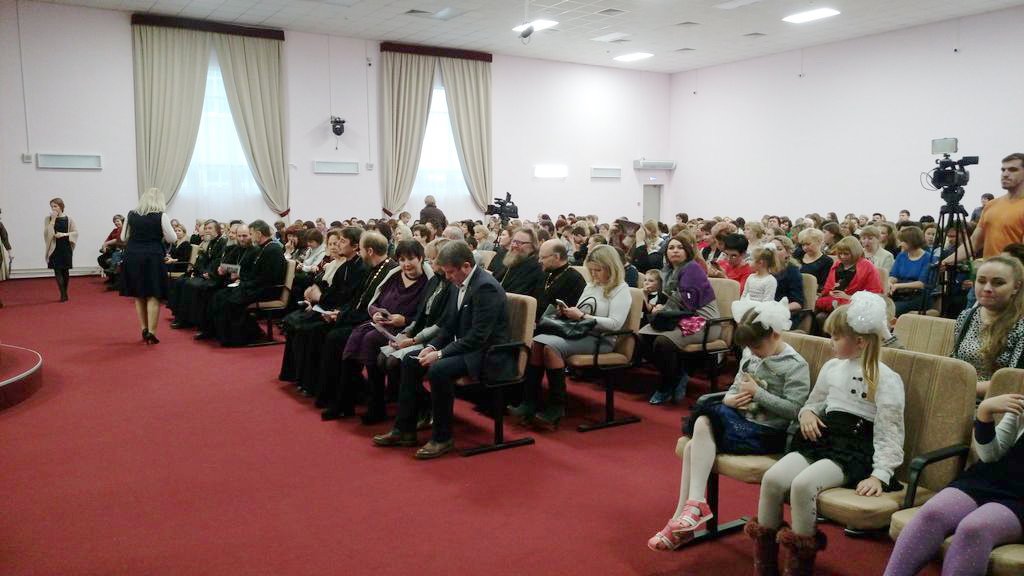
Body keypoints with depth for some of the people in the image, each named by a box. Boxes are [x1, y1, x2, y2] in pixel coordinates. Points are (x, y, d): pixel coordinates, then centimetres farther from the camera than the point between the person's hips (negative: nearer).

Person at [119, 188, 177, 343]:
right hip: (153, 257, -4)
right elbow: (171, 239, -4)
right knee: (153, 296, 0)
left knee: (139, 296, 14)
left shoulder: (131, 214, 4)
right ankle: (151, 332, -3)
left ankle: (144, 329, 20)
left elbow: (123, 238, 11)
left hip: (132, 257, 4)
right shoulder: (161, 216, -7)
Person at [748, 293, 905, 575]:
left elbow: (889, 433, -8)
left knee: (802, 484, -32)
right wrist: (807, 413, 5)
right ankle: (764, 551, -5)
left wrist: (880, 474, -17)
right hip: (821, 438, 6)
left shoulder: (886, 379, -5)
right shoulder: (831, 367, 14)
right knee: (773, 477, -21)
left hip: (854, 448, -6)